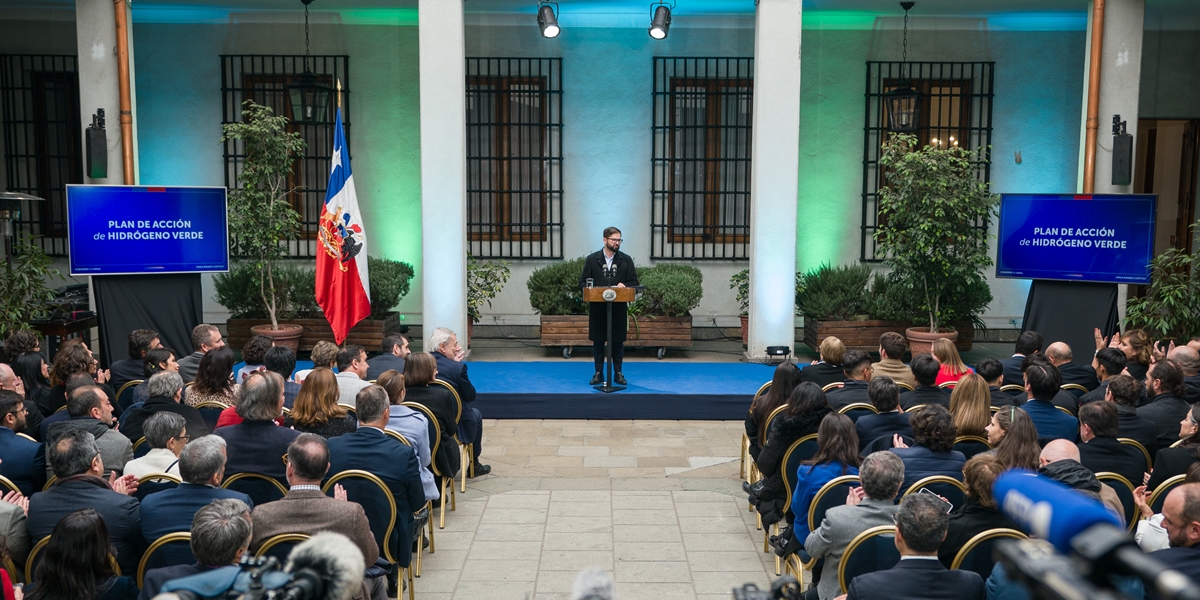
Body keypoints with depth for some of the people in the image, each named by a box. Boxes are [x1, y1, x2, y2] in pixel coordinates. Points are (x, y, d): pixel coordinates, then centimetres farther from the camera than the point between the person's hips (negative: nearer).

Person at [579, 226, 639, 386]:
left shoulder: (626, 260, 4)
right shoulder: (592, 259, 2)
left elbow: (634, 282, 5)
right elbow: (583, 282, 4)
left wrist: (624, 286, -15)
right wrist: (591, 291, -15)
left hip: (618, 308, 0)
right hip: (597, 307, 0)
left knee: (618, 342, 6)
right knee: (597, 341, 6)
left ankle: (618, 373, 16)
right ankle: (598, 373, 15)